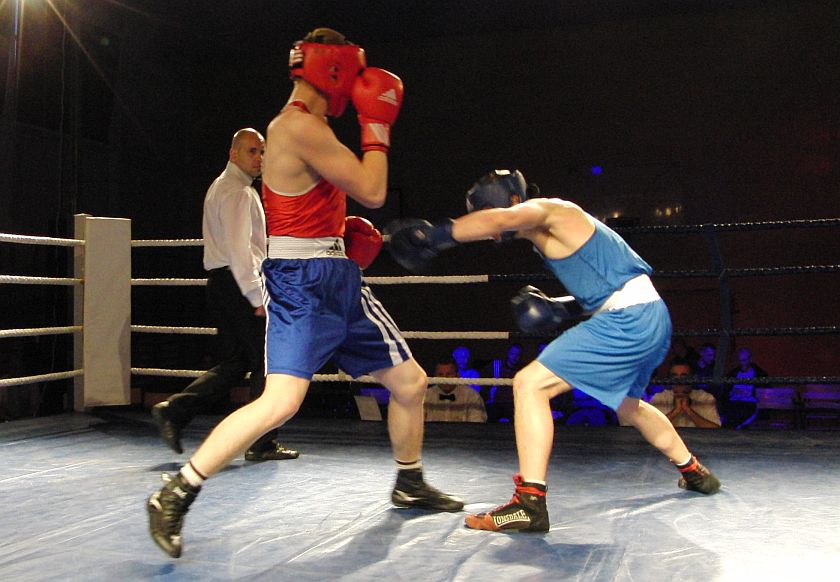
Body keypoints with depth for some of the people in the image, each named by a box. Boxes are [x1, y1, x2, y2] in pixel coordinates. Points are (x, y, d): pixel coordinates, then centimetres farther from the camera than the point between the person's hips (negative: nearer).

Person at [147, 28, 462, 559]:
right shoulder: (300, 125, -15)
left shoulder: (305, 127, 17)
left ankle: (410, 484, 35)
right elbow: (372, 192, -15)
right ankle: (174, 496, -10)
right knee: (281, 401, -23)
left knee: (411, 382, 14)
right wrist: (377, 125, -3)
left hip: (339, 277, 10)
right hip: (301, 281, -10)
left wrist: (346, 233, 12)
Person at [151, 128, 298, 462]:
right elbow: (238, 248, -21)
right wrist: (256, 295, -23)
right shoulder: (238, 192, -11)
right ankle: (262, 444, 1)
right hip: (238, 283, -10)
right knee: (267, 363, -3)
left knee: (233, 364, 12)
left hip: (221, 283, 10)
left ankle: (173, 411, 5)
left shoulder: (220, 187, 22)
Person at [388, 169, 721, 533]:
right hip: (651, 320, 11)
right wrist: (563, 307, 12)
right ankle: (694, 472, 51)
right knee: (628, 405, 34)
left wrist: (434, 235, -36)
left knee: (529, 384, -15)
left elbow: (501, 218, -35)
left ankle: (530, 503, -19)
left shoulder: (543, 209, -10)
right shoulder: (550, 231, 18)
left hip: (628, 320, -11)